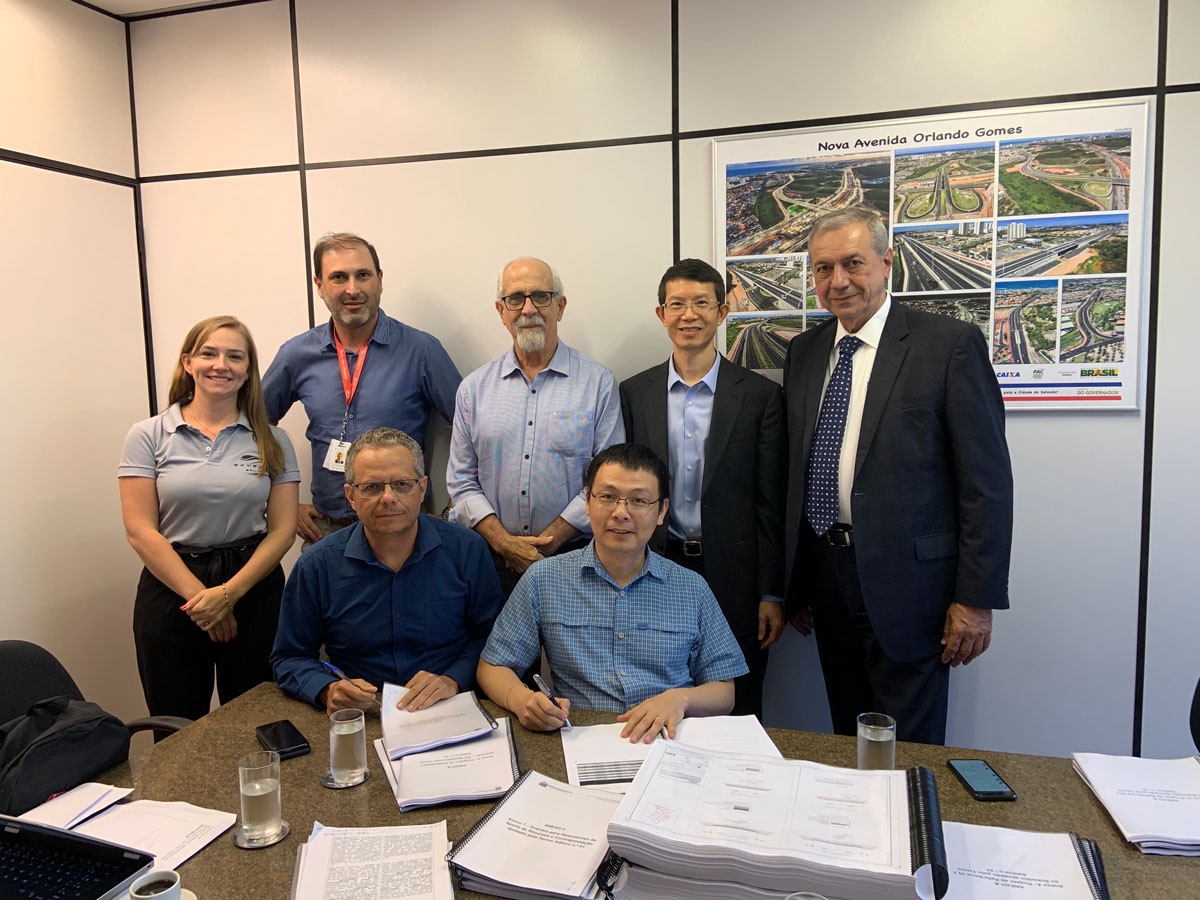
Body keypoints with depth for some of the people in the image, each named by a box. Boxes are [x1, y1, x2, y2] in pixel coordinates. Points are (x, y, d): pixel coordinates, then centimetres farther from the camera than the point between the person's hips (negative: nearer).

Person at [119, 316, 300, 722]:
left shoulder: (271, 441, 4)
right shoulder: (148, 437, 1)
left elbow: (282, 529, 0)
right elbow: (140, 531, -4)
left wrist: (229, 593, -11)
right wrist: (198, 596, -10)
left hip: (253, 588, 1)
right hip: (170, 588, 0)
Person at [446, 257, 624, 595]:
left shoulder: (598, 383, -2)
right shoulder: (474, 388, 6)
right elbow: (461, 481, 5)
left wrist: (548, 542, -12)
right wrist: (505, 543, -9)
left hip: (571, 556, -2)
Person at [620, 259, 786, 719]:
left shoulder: (761, 395, -1)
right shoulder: (633, 393, 5)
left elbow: (771, 505, -1)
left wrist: (772, 595, -4)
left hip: (734, 582, -1)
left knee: (737, 716, 9)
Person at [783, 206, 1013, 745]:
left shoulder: (950, 344, -8)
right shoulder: (804, 352, 9)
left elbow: (987, 481, -9)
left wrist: (976, 598, -12)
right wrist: (796, 582, 11)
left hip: (907, 584, -5)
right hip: (827, 578, 5)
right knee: (848, 747, 17)